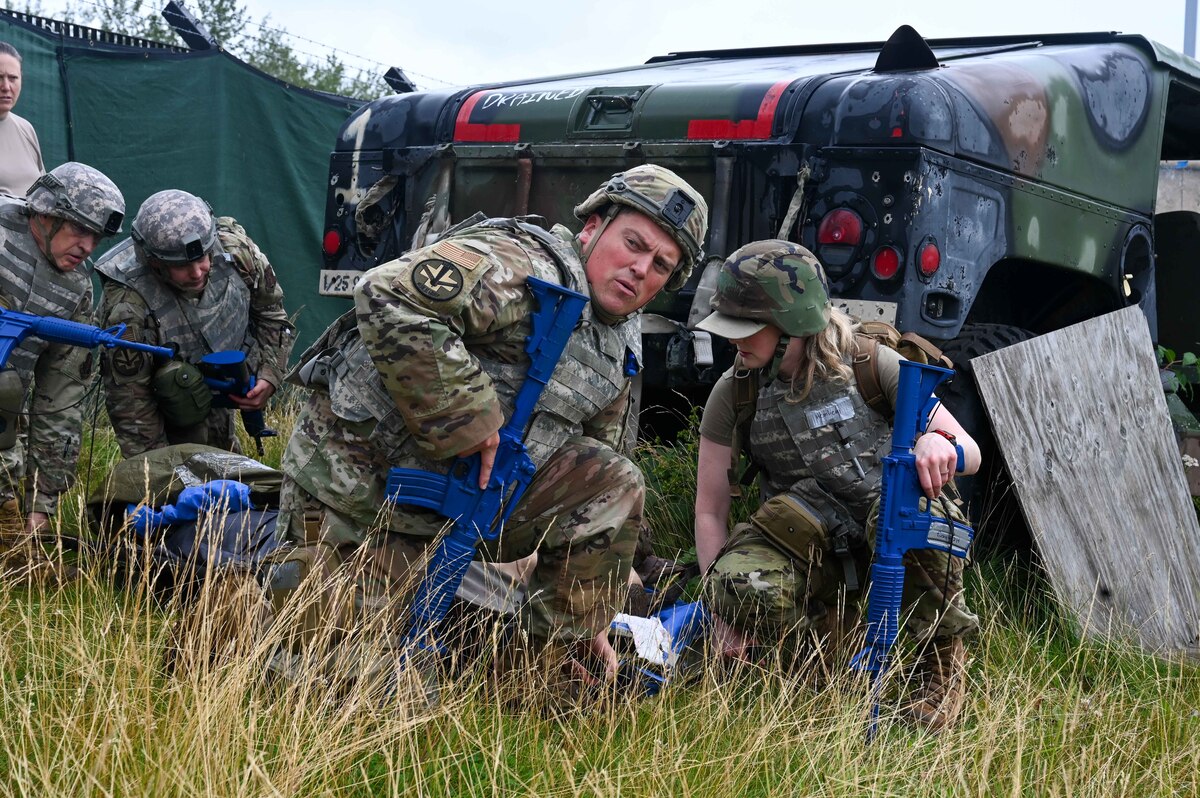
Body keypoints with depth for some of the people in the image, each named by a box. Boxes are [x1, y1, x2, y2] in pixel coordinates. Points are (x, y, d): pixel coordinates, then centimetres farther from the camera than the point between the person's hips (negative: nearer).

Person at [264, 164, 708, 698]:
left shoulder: (617, 358, 10)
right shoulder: (524, 265, -17)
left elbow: (588, 488, 15)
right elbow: (390, 298, -33)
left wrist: (583, 623, 13)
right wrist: (468, 424, -28)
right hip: (358, 472, -8)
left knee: (614, 488, -7)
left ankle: (541, 671, 1)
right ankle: (304, 581, 19)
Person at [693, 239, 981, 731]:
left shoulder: (872, 365, -10)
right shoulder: (735, 394, -4)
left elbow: (971, 455, -7)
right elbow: (710, 509, 0)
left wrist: (939, 442, -33)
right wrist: (723, 610, -11)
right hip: (809, 552, 1)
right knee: (741, 585, -33)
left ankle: (943, 662, -11)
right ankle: (822, 630, 3)